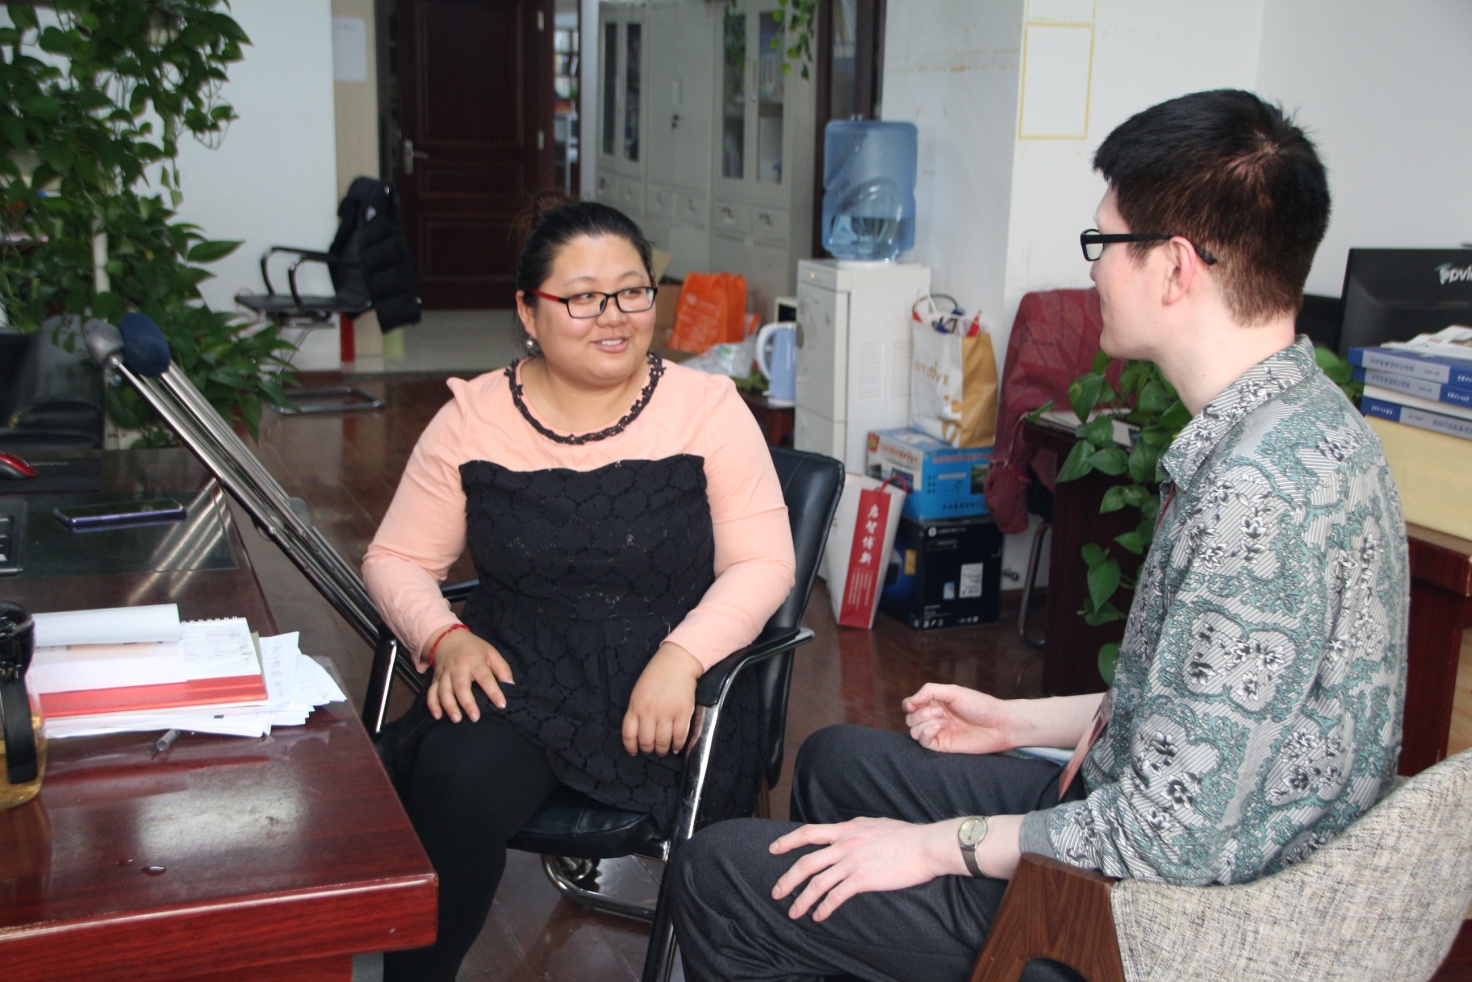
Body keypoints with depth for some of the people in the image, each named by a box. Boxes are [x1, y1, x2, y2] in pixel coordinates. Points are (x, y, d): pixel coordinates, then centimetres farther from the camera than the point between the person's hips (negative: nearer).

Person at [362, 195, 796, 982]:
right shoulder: (471, 418, 5)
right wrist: (445, 637, -12)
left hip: (656, 683, -2)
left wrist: (680, 657, -21)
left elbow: (763, 564, -5)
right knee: (453, 785, -30)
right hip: (511, 669, 3)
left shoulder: (708, 407, -1)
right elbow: (397, 560, 9)